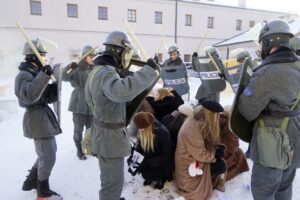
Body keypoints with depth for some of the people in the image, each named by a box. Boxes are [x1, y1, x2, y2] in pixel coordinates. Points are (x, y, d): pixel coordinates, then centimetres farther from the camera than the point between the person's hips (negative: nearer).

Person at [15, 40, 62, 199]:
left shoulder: (35, 73, 14)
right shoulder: (24, 75, -15)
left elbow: (47, 97, 11)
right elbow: (29, 95, -36)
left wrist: (56, 85, -6)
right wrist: (44, 76, -37)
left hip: (43, 118, 10)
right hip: (38, 120, -10)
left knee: (48, 153, 22)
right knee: (49, 157, 0)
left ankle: (30, 182, 38)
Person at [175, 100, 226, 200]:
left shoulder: (198, 120, -5)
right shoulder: (193, 129, -32)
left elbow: (209, 142, 7)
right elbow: (201, 155, -27)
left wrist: (217, 148, -10)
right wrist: (216, 153, -13)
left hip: (196, 155, 9)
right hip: (188, 163, -9)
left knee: (220, 151, -2)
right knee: (221, 166, -11)